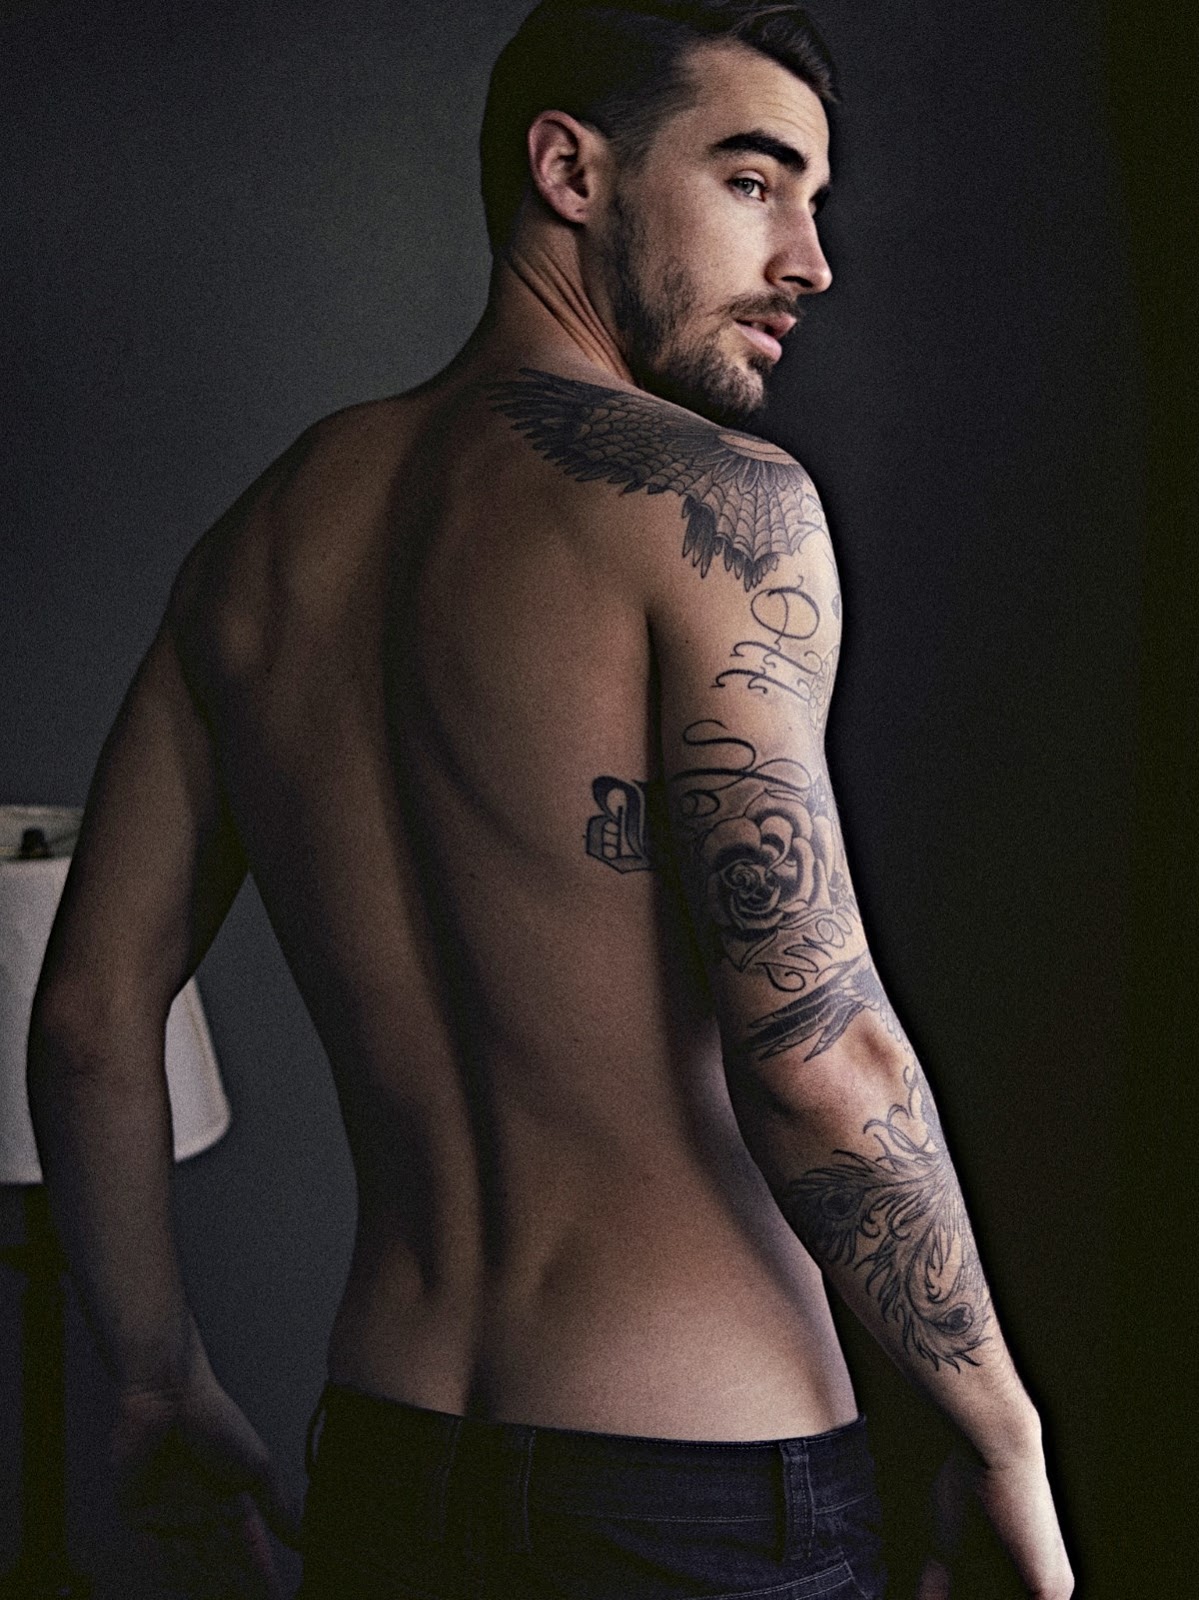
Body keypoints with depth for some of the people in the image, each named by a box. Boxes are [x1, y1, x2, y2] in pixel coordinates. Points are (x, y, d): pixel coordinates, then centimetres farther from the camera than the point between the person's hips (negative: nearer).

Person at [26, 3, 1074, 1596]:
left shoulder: (258, 541, 7)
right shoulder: (716, 500, -13)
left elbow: (91, 1016, 8)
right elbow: (819, 1057, -21)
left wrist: (163, 1384, 20)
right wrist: (1003, 1432, -6)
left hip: (379, 1471, 6)